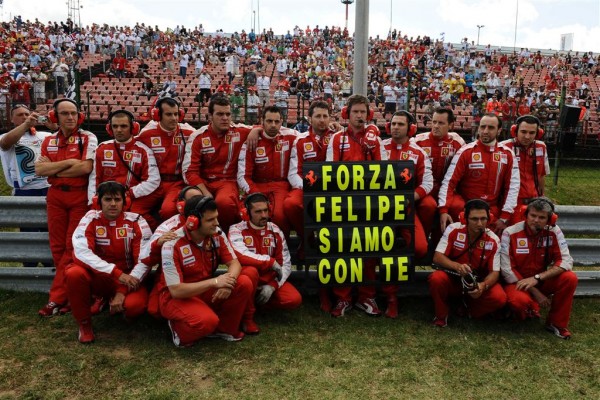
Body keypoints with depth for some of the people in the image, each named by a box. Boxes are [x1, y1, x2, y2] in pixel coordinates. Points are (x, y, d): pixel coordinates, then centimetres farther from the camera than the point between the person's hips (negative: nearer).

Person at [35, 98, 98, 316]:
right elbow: (39, 169, -1)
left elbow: (86, 167, -16)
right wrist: (67, 162, -13)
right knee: (57, 246, 7)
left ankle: (57, 298, 2)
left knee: (73, 247, -3)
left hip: (80, 196, -5)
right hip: (55, 196, 5)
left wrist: (53, 169, -6)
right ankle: (68, 291, 19)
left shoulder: (87, 138, -4)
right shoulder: (48, 141, 10)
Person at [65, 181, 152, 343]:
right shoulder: (90, 219, -8)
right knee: (73, 273, -30)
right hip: (98, 277, 1)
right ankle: (84, 324, -6)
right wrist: (117, 273, -31)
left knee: (135, 305, -32)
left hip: (127, 280, -1)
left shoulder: (136, 222, -10)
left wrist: (122, 291, -23)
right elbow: (81, 252, -22)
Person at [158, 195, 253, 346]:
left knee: (244, 283, -17)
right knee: (207, 321, -35)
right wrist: (215, 282, -30)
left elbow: (234, 263, -6)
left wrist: (229, 281, -30)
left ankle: (225, 328, 3)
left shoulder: (217, 235, -9)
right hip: (176, 297, -6)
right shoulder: (172, 245, -25)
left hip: (206, 291, 6)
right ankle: (179, 328, 0)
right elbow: (176, 290, -26)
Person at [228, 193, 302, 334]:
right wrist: (271, 262, -27)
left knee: (294, 299, -19)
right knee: (250, 271, -39)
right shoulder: (237, 229, -13)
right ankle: (247, 317, -16)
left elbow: (286, 264, -2)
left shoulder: (275, 231, -2)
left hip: (269, 279, 4)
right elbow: (241, 255, -33)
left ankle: (258, 300, 6)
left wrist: (272, 285, -17)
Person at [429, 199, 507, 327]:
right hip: (453, 278, -1)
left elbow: (494, 272, -11)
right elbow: (437, 257, -18)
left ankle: (469, 311, 5)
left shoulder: (493, 240, -13)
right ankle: (442, 315, -5)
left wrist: (483, 285, -34)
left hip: (478, 283, 1)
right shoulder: (453, 230, -16)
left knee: (499, 297, -26)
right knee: (436, 278, -34)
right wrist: (457, 266, -37)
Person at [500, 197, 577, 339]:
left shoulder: (554, 232, -9)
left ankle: (556, 323, -2)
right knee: (519, 300, -35)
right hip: (517, 282, -3)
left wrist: (537, 278, -27)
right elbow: (507, 269, -17)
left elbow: (566, 261, -15)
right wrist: (535, 292, -19)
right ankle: (531, 310, 6)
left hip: (541, 281, 3)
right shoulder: (510, 233, -17)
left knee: (570, 278, -22)